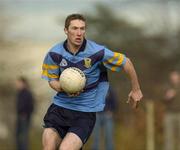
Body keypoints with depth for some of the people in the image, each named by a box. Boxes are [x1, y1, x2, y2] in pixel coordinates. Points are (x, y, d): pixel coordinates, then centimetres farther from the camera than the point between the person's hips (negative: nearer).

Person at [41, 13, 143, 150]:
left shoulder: (97, 52, -13)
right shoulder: (54, 54, -6)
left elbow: (126, 63, 0)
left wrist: (136, 90, 11)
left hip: (85, 112, -3)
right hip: (59, 107, 3)